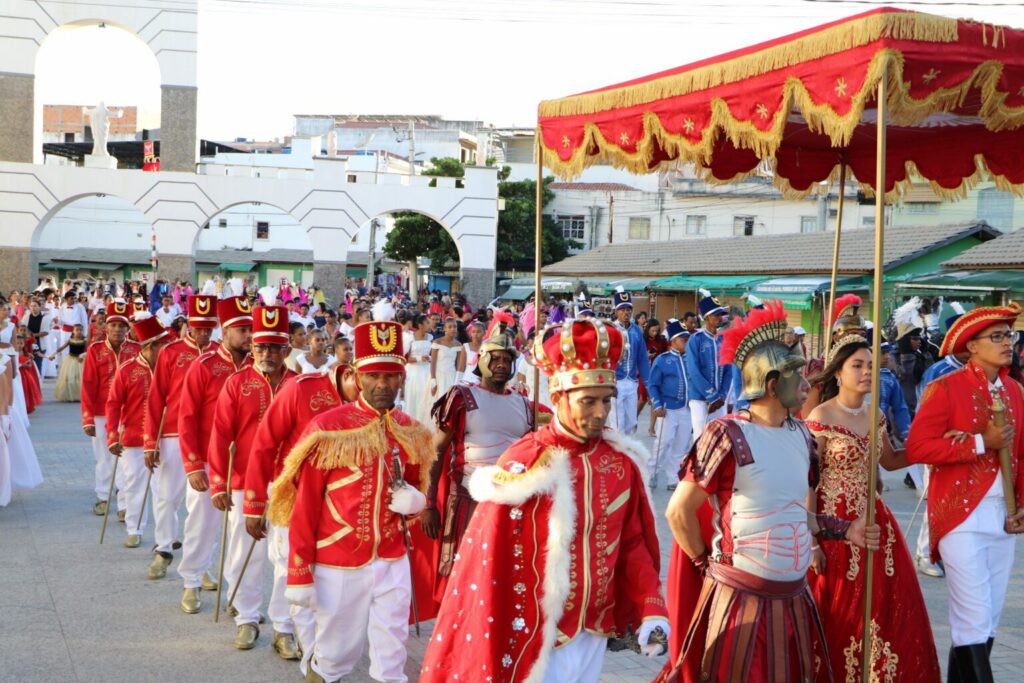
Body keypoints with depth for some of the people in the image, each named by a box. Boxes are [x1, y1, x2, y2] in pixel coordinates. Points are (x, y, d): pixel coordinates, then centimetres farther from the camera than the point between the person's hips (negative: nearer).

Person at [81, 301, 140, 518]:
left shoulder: (136, 350, -1)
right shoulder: (95, 350, -1)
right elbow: (88, 385, -2)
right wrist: (88, 419, -5)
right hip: (102, 413, 1)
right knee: (104, 457, 13)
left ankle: (124, 504, -4)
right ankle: (102, 498, 28)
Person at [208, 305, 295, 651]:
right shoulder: (237, 383, -1)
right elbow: (221, 435, -2)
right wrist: (218, 484, -6)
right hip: (244, 484, 0)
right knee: (244, 556, 10)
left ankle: (284, 628, 12)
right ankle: (247, 619, 26)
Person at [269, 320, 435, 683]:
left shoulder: (410, 432, 2)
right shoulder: (327, 428, -12)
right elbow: (304, 507, -9)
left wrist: (415, 499, -7)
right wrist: (299, 575, -10)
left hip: (393, 563, 4)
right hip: (338, 567, -3)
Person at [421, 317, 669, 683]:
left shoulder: (621, 460, -2)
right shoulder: (524, 466, -16)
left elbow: (633, 542, 8)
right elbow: (489, 563, -12)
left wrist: (651, 607, -4)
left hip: (596, 632, 5)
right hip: (538, 639, -5)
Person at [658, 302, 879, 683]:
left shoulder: (801, 435, 9)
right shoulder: (728, 434, -14)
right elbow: (679, 512, -12)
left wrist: (843, 530, 10)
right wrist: (708, 565, -5)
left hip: (795, 597, 7)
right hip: (740, 598, -7)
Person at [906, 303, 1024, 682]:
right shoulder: (945, 389, -8)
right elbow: (917, 448, -16)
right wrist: (981, 443, -16)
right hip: (962, 518, -6)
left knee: (988, 622, 11)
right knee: (974, 621, -7)